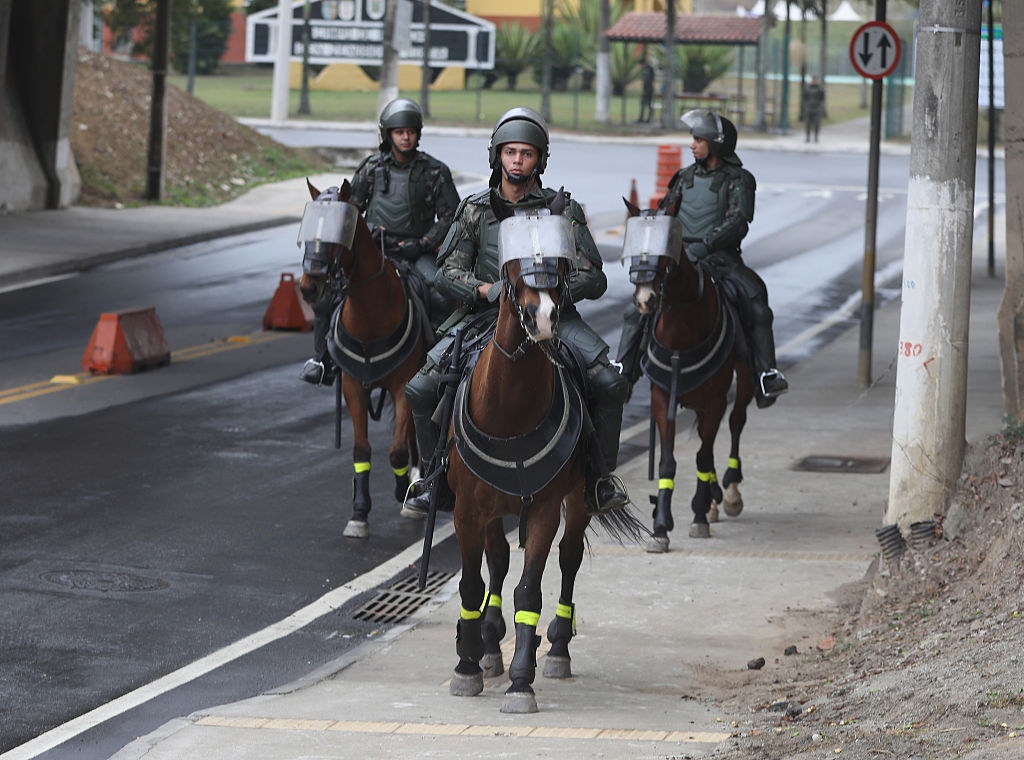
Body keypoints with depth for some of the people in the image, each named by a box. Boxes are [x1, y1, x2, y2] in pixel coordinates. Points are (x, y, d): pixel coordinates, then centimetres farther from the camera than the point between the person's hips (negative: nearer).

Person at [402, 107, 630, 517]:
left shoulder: (563, 209, 2)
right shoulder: (476, 209, 7)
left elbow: (592, 279, -1)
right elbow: (448, 272, 5)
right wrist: (487, 290, -16)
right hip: (484, 314, 1)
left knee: (610, 383, -23)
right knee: (420, 388, -14)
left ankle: (599, 478, -5)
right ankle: (438, 479, 6)